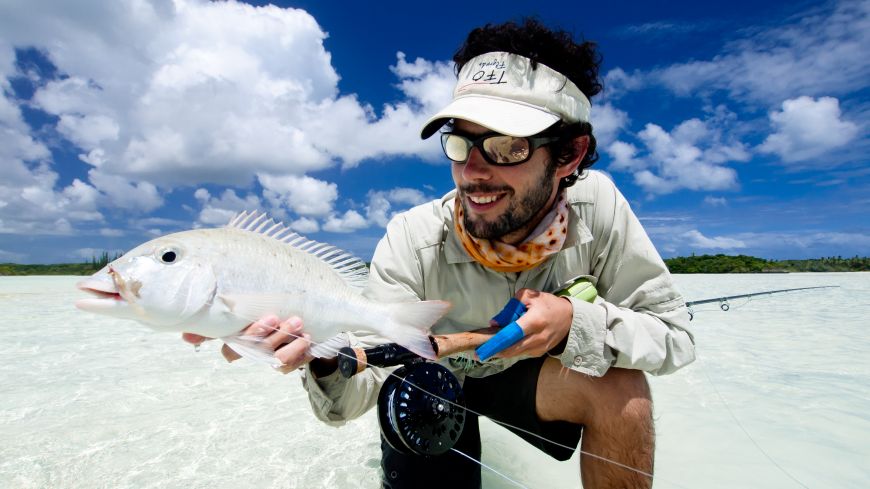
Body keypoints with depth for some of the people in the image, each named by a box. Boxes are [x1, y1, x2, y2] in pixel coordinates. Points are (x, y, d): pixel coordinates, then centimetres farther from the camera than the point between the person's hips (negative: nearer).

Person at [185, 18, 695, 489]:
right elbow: (356, 395, -27)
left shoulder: (597, 204, -23)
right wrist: (329, 357, -50)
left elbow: (674, 336, -18)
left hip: (523, 375, 1)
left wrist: (576, 324, -36)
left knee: (618, 388, -26)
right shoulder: (413, 241, -28)